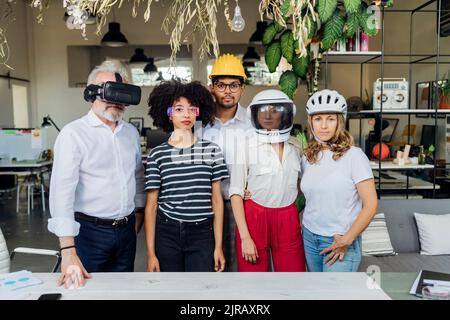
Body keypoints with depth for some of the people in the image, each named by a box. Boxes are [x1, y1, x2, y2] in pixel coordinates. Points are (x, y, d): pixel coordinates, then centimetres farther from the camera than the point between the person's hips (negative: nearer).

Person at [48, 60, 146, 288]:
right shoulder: (73, 133, -13)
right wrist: (68, 251, -26)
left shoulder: (131, 133, 6)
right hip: (89, 232, -5)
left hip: (126, 231, 6)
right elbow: (62, 190, -20)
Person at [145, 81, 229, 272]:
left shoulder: (211, 150, 1)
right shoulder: (157, 154, 0)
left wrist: (218, 247, 2)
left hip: (202, 234, 0)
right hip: (167, 234, 0)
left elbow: (216, 200, 4)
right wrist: (151, 253, 0)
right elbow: (151, 205, 2)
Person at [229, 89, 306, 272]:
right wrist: (245, 238, -11)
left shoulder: (295, 147, 6)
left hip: (288, 221, 3)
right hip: (253, 218, -3)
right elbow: (236, 193, -7)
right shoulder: (246, 147, -5)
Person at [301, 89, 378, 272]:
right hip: (309, 238, 5)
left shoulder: (354, 156, -10)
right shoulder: (307, 158, 5)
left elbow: (370, 205, -10)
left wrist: (347, 240, -12)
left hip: (340, 242, -4)